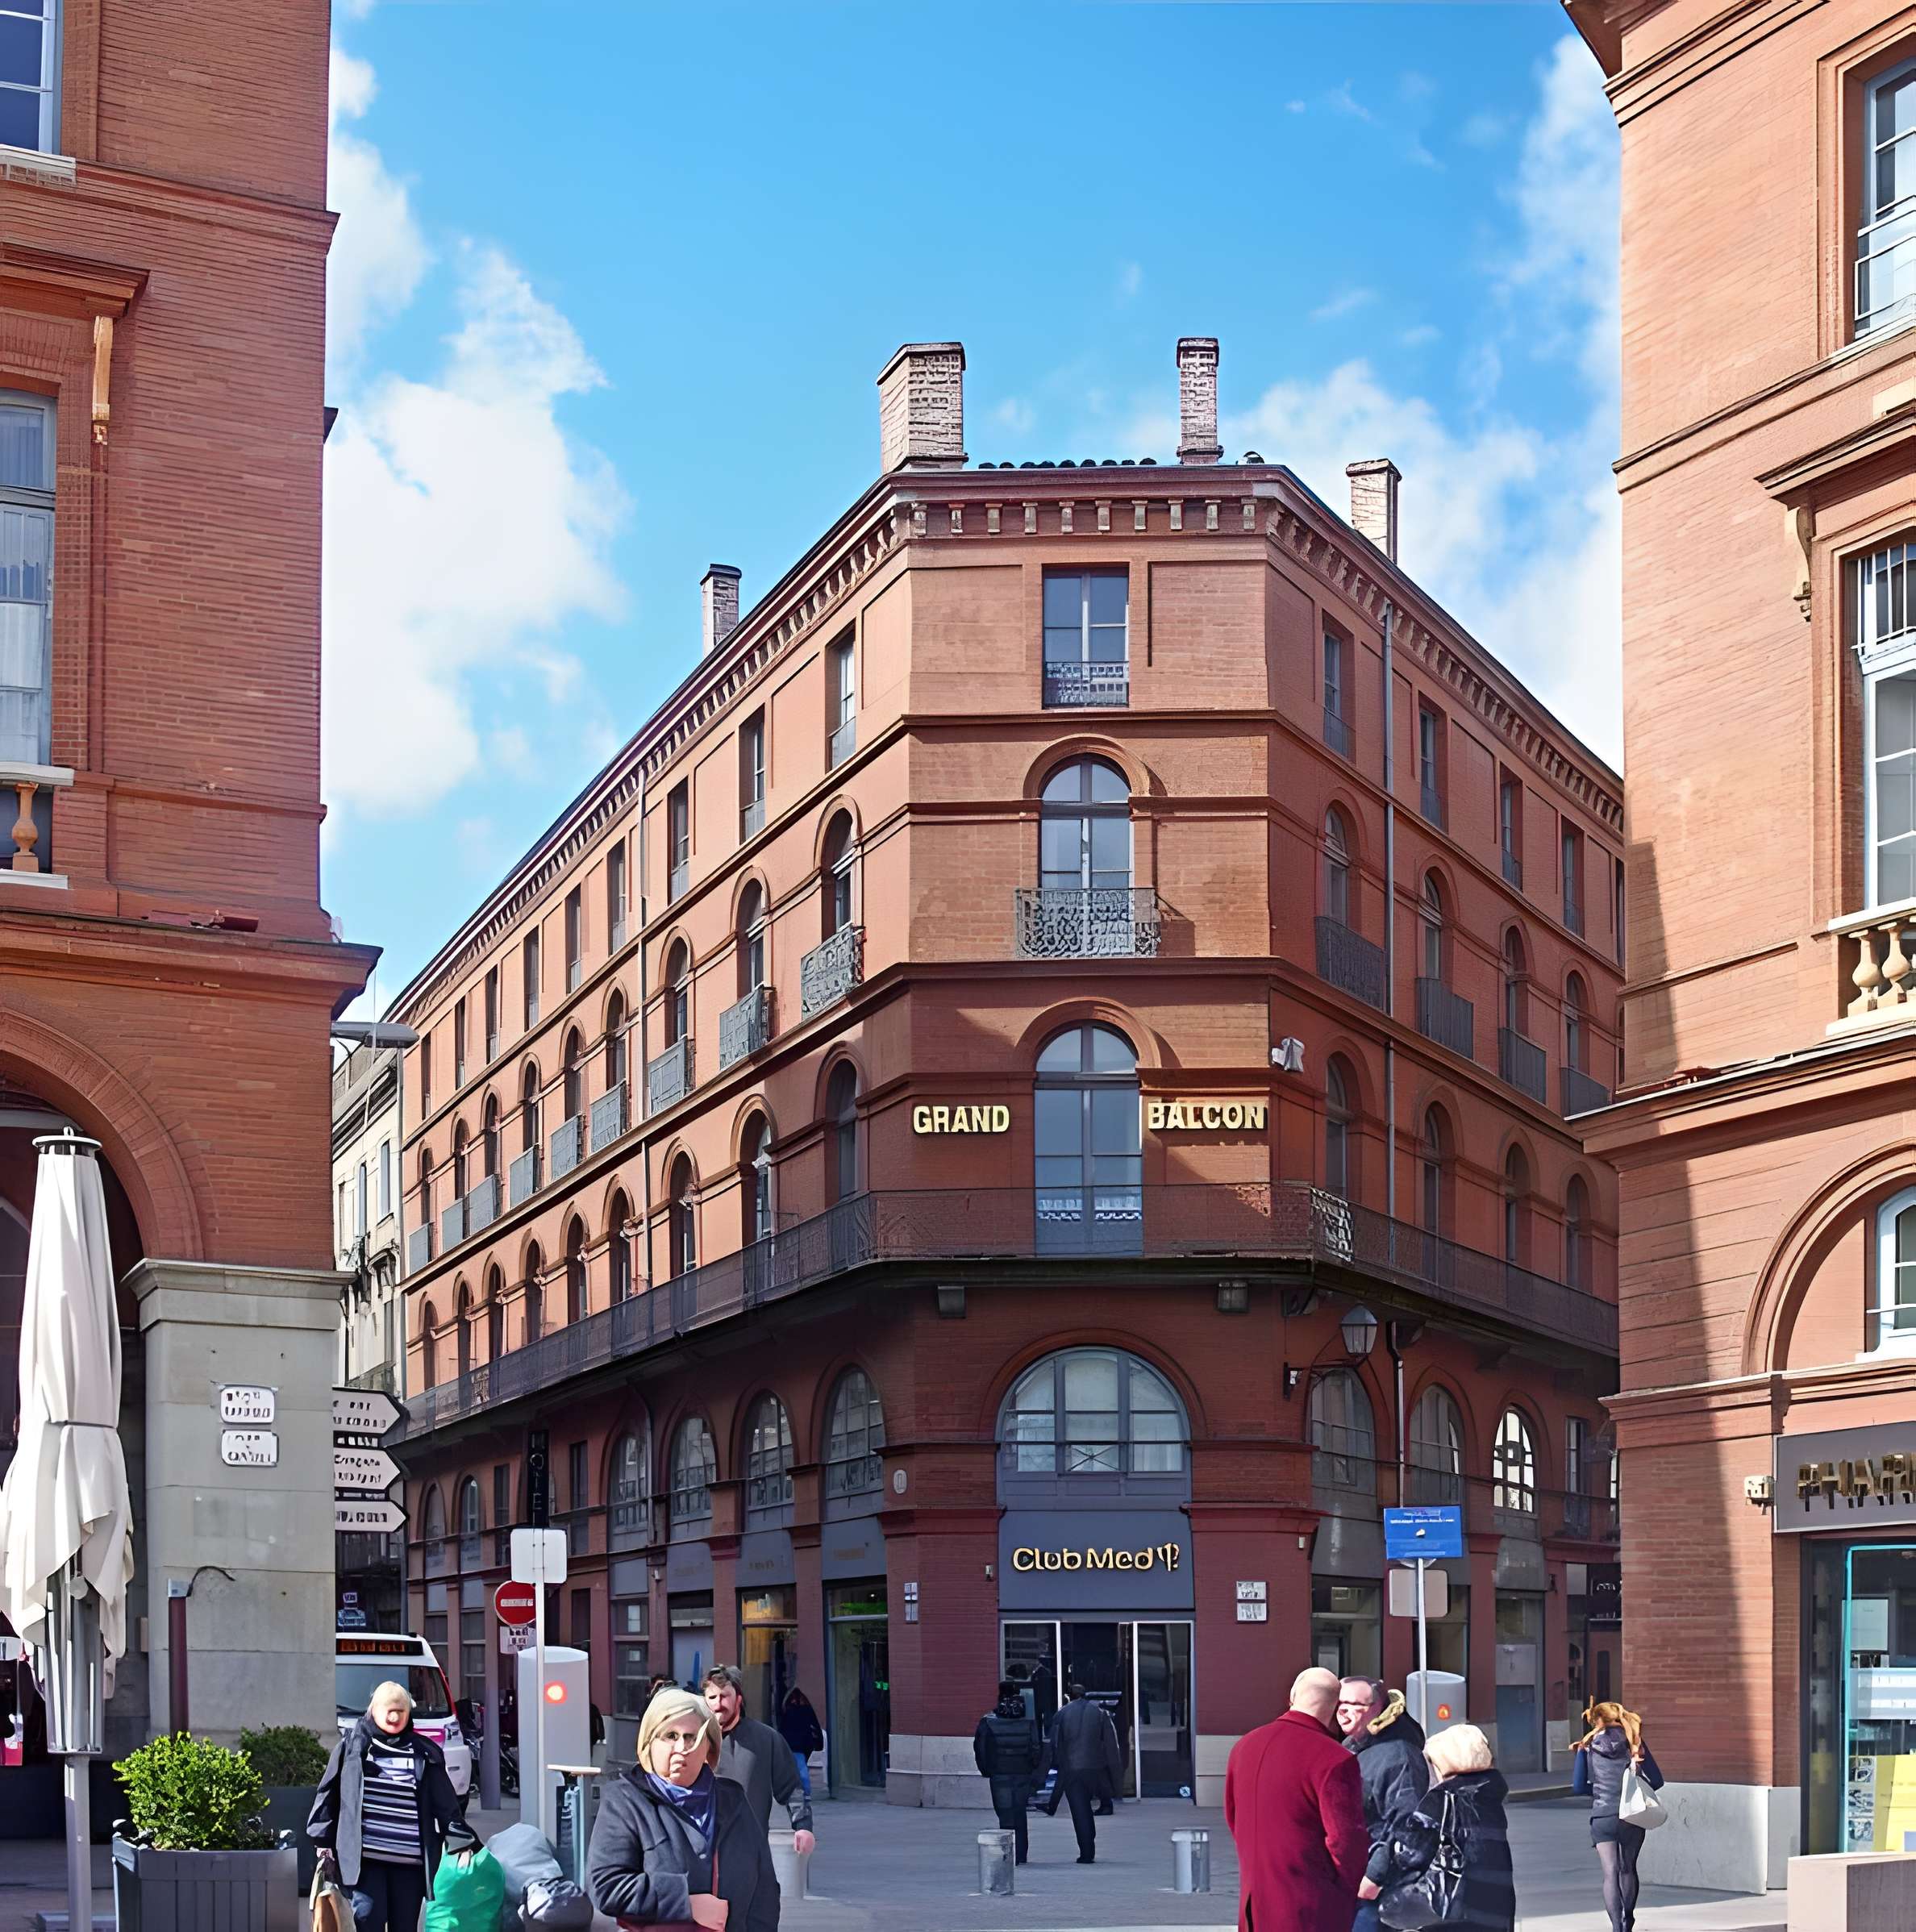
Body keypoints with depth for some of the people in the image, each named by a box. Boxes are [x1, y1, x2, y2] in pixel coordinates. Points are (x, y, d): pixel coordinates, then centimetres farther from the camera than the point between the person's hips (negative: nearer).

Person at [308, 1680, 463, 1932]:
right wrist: (323, 1839, 5)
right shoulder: (352, 1747, 6)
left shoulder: (424, 1754, 10)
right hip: (365, 1858, -2)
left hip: (410, 1862, 2)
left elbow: (446, 1804, 9)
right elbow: (328, 1795, 8)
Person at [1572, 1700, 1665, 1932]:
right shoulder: (1634, 1745, -1)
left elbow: (1578, 1786, 2)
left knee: (1610, 1873, -2)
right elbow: (1656, 1781, -1)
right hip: (1631, 1817, 1)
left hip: (1602, 1817, -1)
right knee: (1628, 1869, 19)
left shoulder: (1590, 1748, 0)